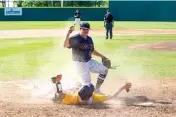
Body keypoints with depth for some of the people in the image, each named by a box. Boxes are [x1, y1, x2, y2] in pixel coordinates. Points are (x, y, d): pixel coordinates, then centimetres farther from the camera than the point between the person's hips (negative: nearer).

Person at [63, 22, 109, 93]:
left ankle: (97, 89, 16)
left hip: (89, 61, 7)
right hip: (80, 63, -7)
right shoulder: (75, 39, -15)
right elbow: (65, 45, -32)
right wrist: (68, 34, -44)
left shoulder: (89, 39, 8)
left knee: (104, 70, 7)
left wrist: (101, 56, 17)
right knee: (87, 84, -9)